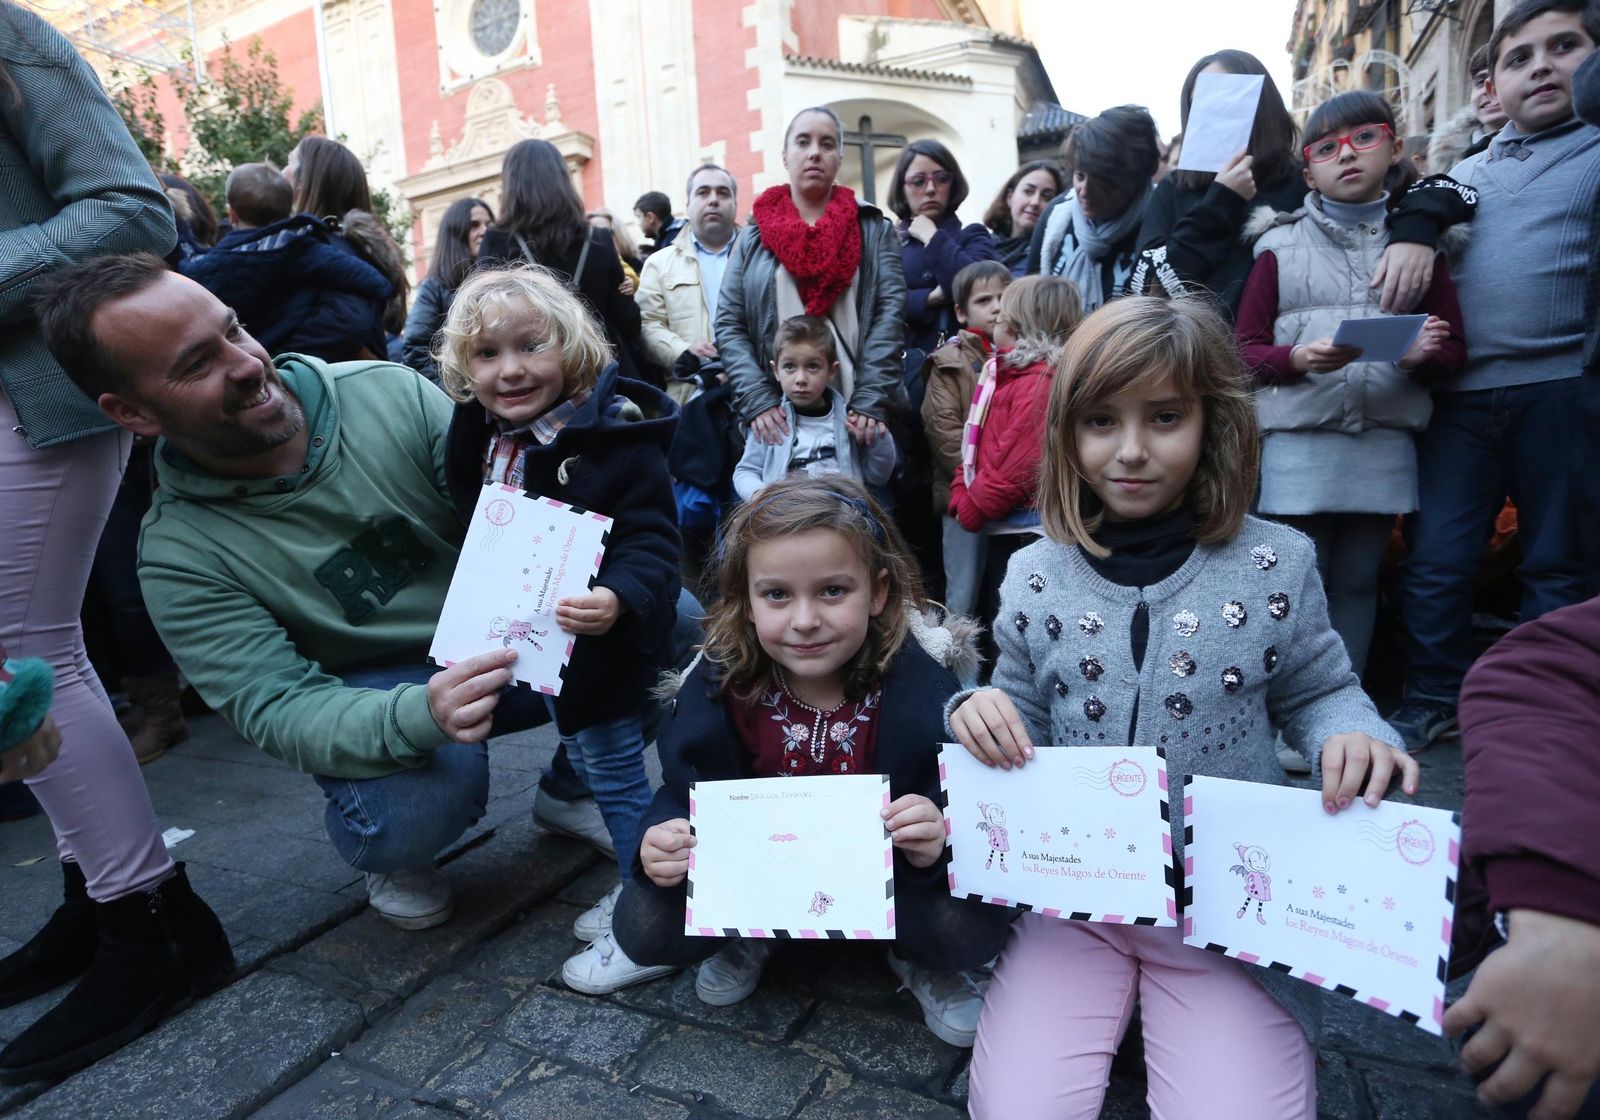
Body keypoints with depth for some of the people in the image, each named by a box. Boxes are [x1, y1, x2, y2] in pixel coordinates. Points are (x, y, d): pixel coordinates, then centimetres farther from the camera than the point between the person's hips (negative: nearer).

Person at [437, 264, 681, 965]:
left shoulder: (615, 436, -23)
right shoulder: (483, 437, 1)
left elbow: (649, 538, -28)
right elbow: (471, 531, 13)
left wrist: (619, 598, -46)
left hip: (601, 642, -9)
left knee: (614, 769, 4)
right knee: (584, 756, 24)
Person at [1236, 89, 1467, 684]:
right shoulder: (1282, 245, 7)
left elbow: (1455, 350, 11)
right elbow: (1246, 349, 3)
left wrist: (1423, 355, -12)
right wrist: (1298, 358, -17)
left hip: (1384, 446, 3)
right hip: (1296, 445, -2)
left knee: (1357, 583, 10)